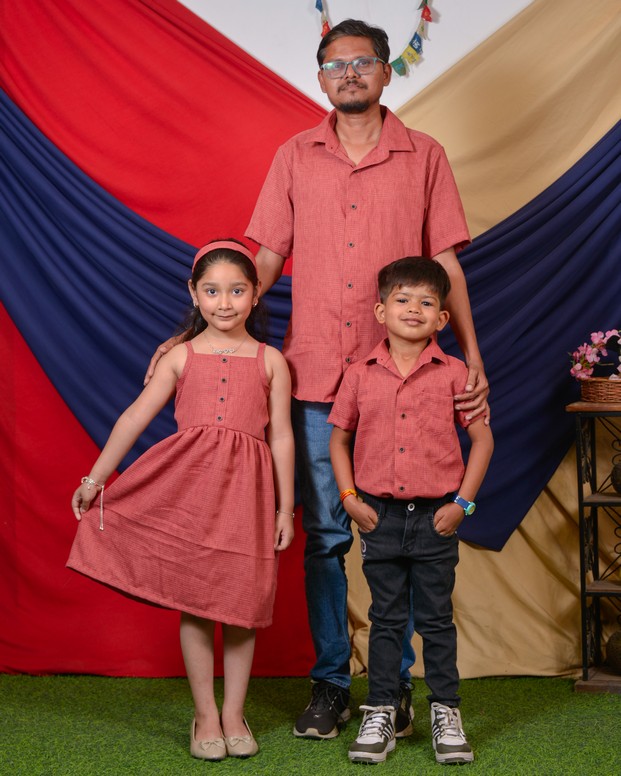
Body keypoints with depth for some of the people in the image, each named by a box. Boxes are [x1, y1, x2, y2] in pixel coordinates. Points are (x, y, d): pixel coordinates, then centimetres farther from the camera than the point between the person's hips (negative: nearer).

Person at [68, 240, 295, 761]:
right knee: (194, 604, 4)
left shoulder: (270, 361, 6)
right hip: (189, 484, 0)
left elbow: (282, 437, 5)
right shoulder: (181, 356, 6)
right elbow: (136, 417, 4)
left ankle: (234, 713, 21)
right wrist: (95, 478, 2)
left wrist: (286, 508, 2)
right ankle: (205, 715, 18)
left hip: (245, 488, 0)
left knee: (241, 605, 4)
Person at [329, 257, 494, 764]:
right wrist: (350, 498, -1)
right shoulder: (361, 375, 0)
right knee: (386, 619, 10)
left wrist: (462, 502, -5)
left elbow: (482, 438, 0)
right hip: (379, 514, 1)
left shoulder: (453, 373, -3)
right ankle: (381, 713, 20)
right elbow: (340, 439, 9)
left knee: (437, 619, 8)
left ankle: (446, 713, 20)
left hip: (436, 517, -1)